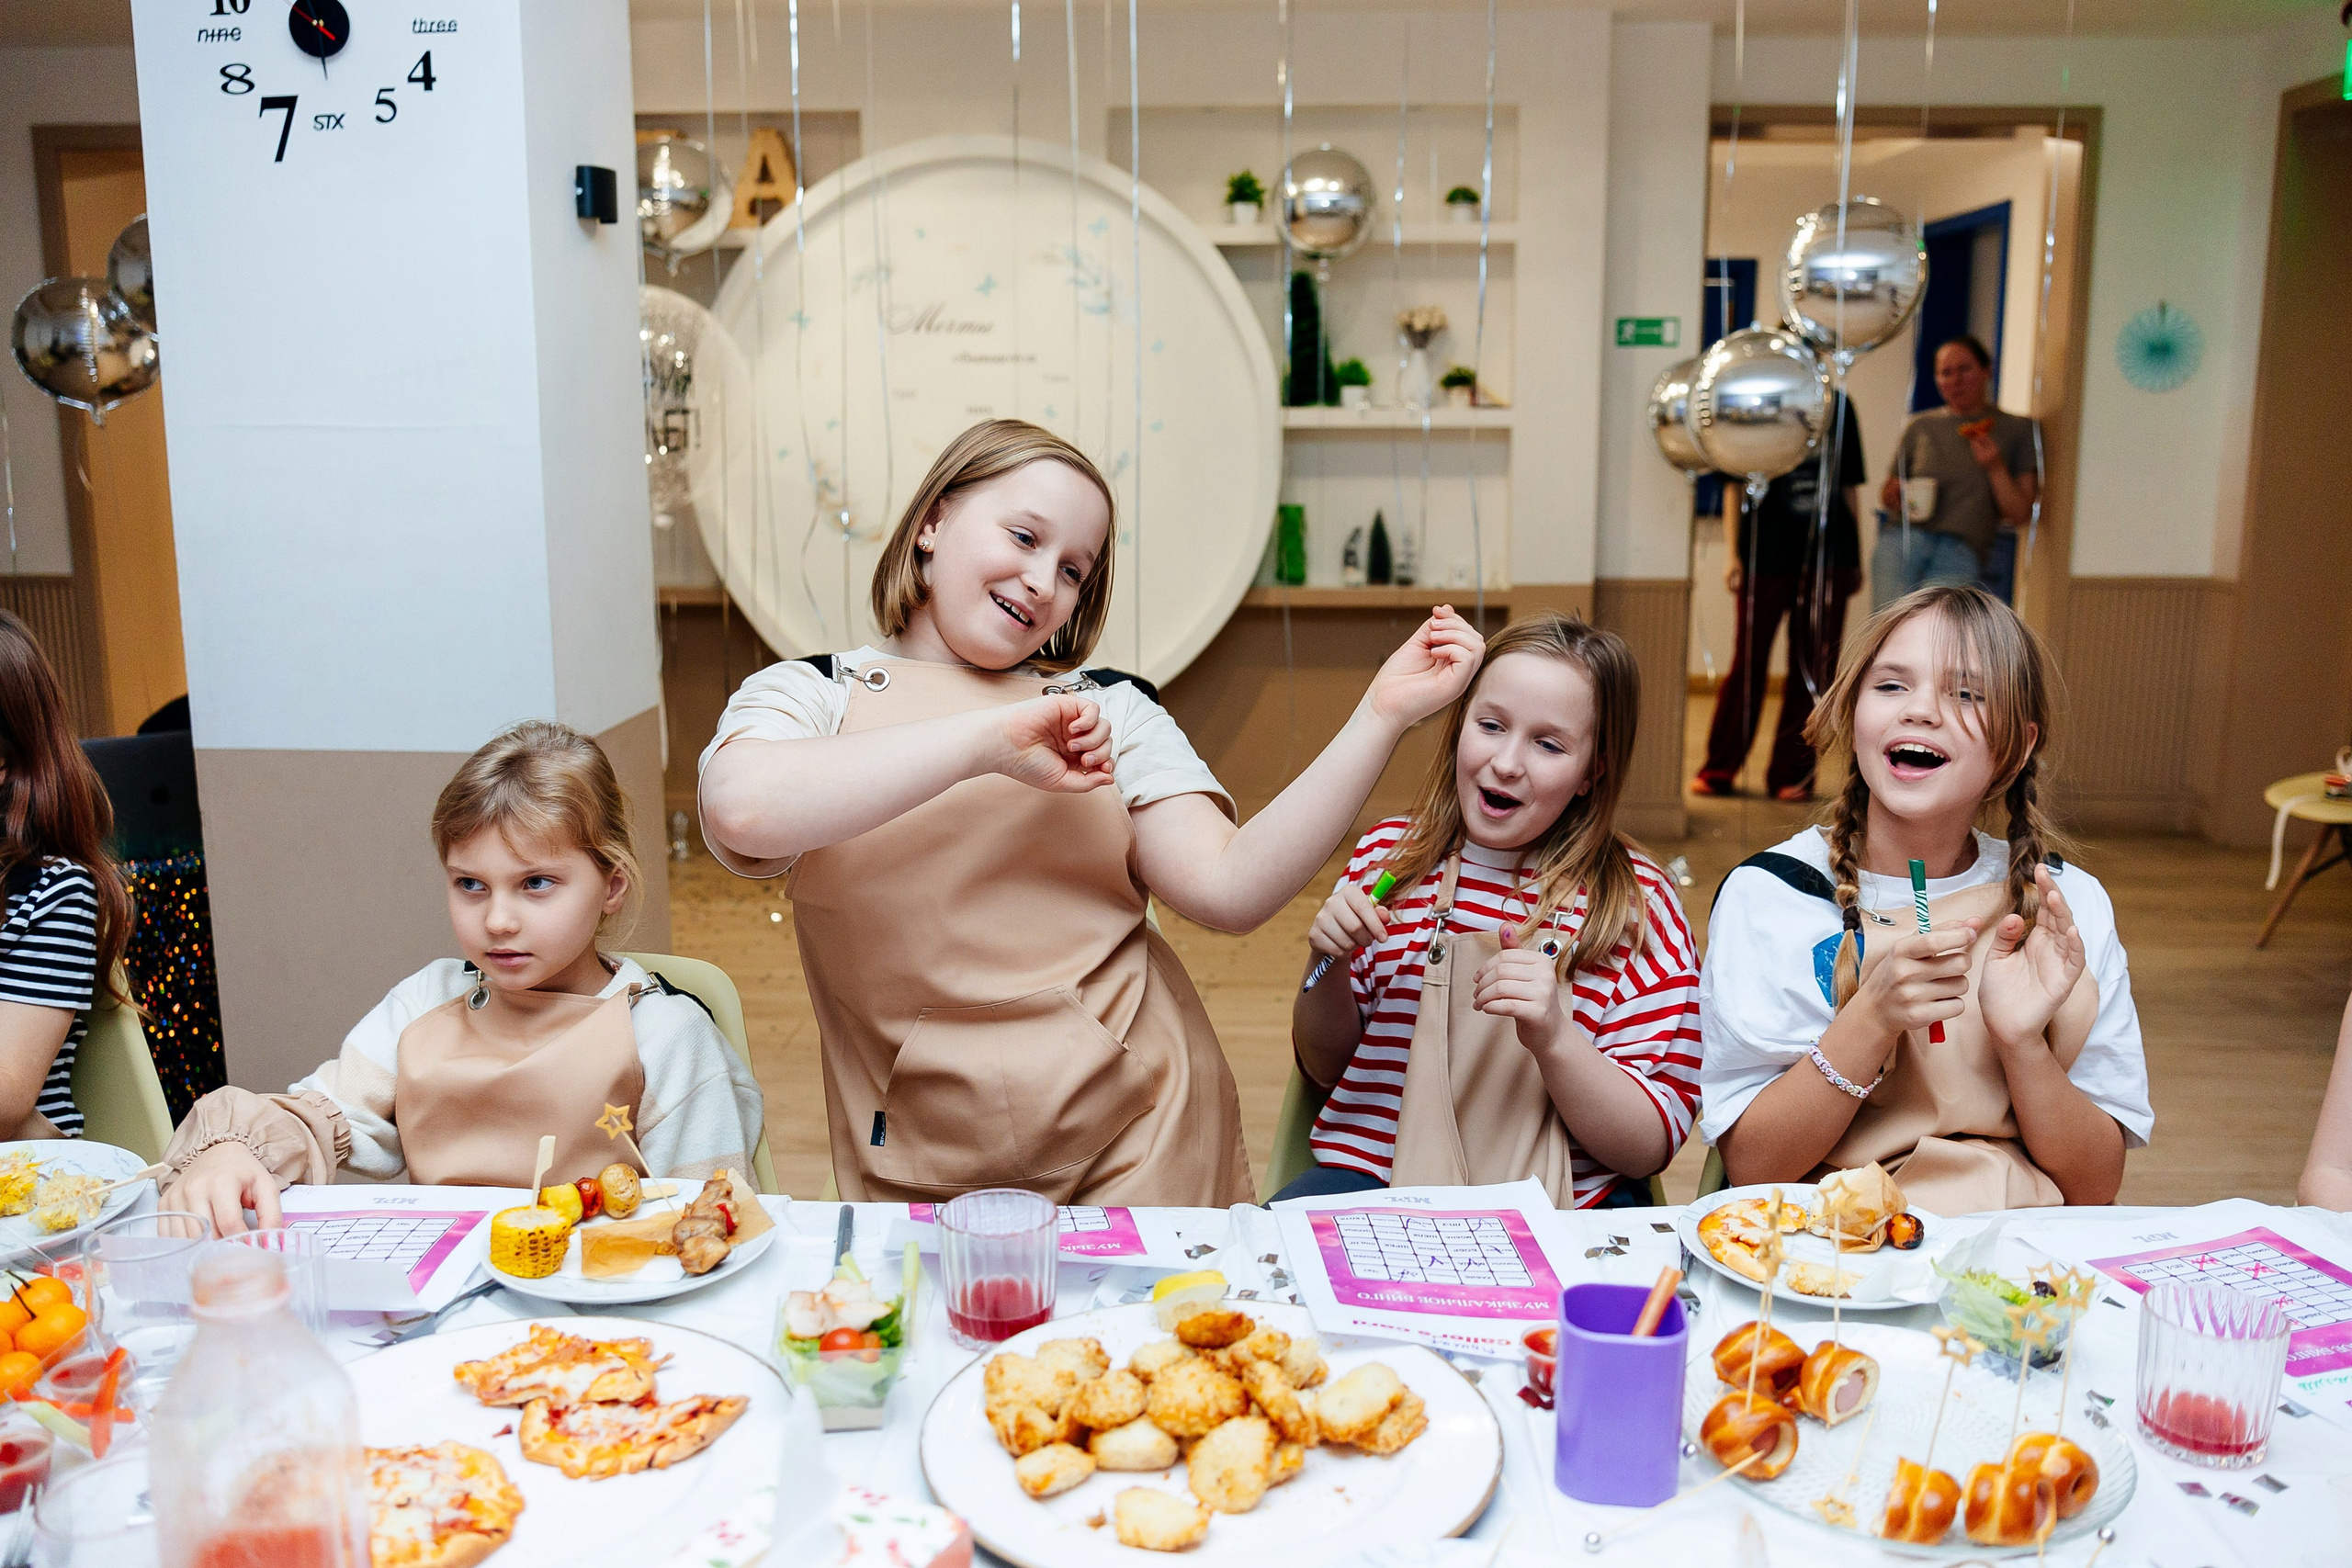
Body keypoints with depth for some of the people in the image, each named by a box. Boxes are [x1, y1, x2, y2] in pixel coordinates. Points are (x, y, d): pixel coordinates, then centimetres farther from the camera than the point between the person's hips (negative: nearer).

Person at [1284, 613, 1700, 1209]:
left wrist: (1552, 1038, -22)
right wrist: (1326, 965, -6)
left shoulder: (1638, 903, -3)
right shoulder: (1386, 855, 6)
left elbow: (1650, 1147, -5)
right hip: (1375, 1172, 0)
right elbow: (1326, 1066, 15)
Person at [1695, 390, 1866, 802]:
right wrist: (1732, 552, -4)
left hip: (1827, 556, 3)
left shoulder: (1837, 405, 11)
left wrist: (1855, 556, 12)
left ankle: (1791, 774, 12)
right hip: (1766, 554, -3)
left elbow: (1850, 486, 15)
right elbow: (1734, 485, 3)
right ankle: (1719, 770, 12)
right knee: (1748, 662, 1)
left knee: (1813, 667, 3)